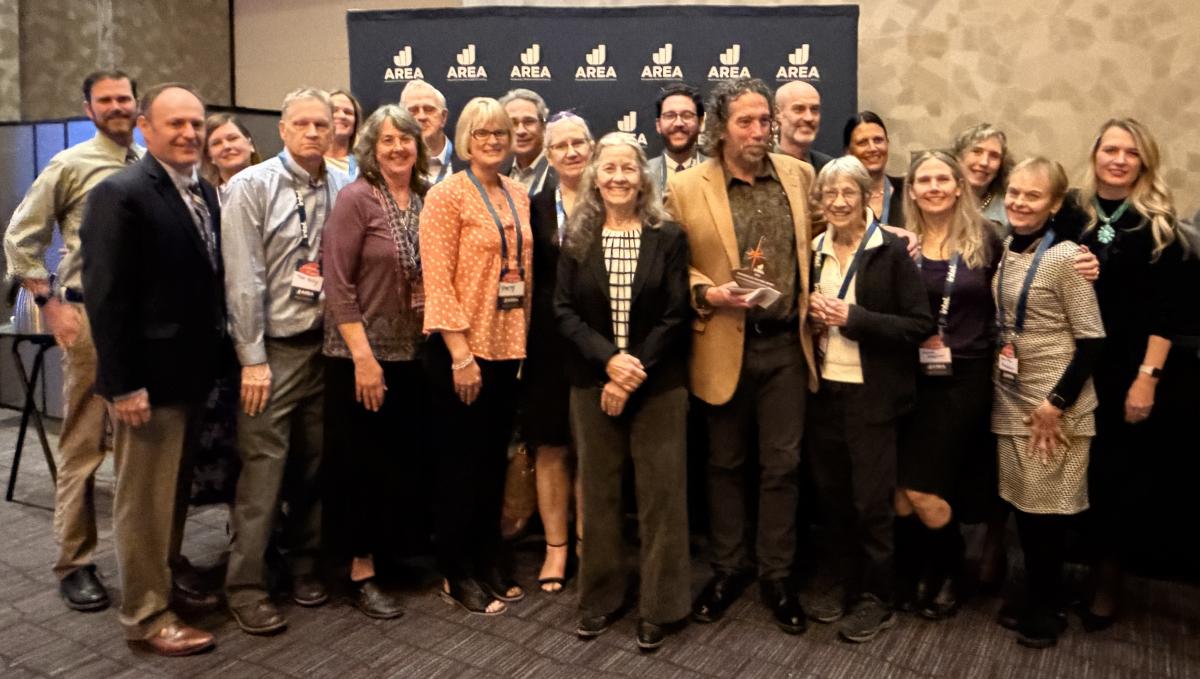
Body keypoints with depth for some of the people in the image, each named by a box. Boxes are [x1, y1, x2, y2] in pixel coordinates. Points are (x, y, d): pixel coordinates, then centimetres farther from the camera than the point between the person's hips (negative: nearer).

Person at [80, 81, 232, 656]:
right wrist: (125, 384, -21)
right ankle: (146, 614, 20)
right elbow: (105, 298, -18)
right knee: (145, 498, 6)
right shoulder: (119, 194, -14)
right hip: (150, 376, -7)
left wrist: (219, 356, 7)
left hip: (195, 370, 7)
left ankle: (171, 582, 37)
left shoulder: (206, 193, 9)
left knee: (176, 492, 20)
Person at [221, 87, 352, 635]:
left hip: (326, 343, 4)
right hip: (273, 346, -3)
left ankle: (304, 563, 28)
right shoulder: (252, 186, -4)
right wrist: (253, 359, -12)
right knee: (263, 466, -1)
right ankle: (245, 584, 12)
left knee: (314, 462, 12)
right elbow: (243, 278, -9)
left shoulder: (343, 189, 5)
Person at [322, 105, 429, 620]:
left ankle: (391, 552, 31)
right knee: (364, 464, 3)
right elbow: (337, 283, -14)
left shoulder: (424, 200, 7)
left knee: (403, 459, 13)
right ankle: (361, 573, 17)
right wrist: (363, 356, -18)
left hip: (412, 352, 6)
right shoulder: (355, 198, -10)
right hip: (362, 352, -5)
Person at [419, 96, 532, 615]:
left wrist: (522, 337, 7)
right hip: (462, 348, -6)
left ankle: (489, 562, 30)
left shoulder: (518, 194, 10)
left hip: (508, 344, 6)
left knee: (495, 460, 15)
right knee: (459, 464, 5)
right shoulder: (447, 194, -8)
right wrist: (461, 354, -18)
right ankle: (457, 574, 20)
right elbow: (437, 279, -14)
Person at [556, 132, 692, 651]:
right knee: (599, 494, 10)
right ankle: (601, 597, 25)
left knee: (661, 495, 3)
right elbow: (564, 311, -1)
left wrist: (635, 373, -14)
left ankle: (659, 607, 16)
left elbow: (676, 316, -5)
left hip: (659, 385, -1)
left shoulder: (669, 237, 0)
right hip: (592, 383, 2)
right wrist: (609, 359, -16)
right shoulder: (577, 239, 5)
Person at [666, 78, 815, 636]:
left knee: (781, 464, 8)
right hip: (725, 345, -2)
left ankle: (778, 575, 24)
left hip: (785, 342, 2)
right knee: (726, 463, 12)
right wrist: (707, 292, -16)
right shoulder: (686, 187, -4)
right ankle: (728, 569, 30)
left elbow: (815, 245, 17)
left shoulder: (799, 175, 5)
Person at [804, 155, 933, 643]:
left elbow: (921, 325, -12)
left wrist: (853, 318, -19)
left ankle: (877, 598, 21)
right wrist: (812, 315, -3)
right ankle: (846, 582, 31)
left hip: (872, 395, -5)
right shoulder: (814, 252, 8)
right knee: (832, 494, 13)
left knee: (871, 500, 4)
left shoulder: (892, 251, -8)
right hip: (824, 391, 5)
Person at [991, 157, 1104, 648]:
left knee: (1046, 508, 4)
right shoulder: (1005, 250, 6)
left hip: (1055, 404, -6)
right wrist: (998, 385, 11)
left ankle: (1046, 609, 22)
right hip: (1011, 398, 6)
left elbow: (1091, 340, -14)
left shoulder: (1063, 257, -14)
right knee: (1022, 504, 12)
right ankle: (1035, 599, 29)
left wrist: (1057, 401, -16)